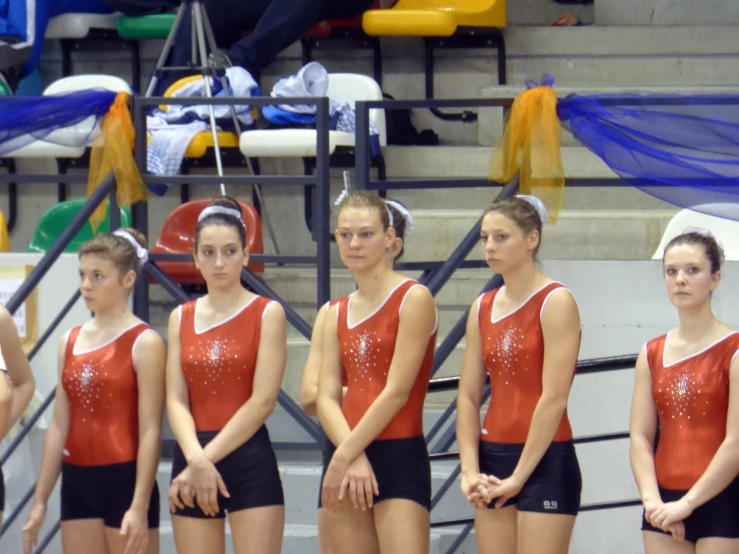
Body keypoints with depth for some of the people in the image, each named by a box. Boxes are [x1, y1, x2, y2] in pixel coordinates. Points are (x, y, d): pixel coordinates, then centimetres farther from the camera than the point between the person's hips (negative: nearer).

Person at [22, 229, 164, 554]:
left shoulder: (144, 343, -7)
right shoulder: (70, 343, 11)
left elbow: (150, 430, -12)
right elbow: (59, 426, 12)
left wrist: (140, 506, -18)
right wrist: (40, 500, 10)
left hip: (124, 481, -6)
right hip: (77, 482, 6)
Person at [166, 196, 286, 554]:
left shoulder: (267, 313, 0)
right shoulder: (181, 318, 11)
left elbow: (263, 400, -9)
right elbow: (176, 400, 2)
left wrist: (209, 457, -13)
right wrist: (196, 459, -16)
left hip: (249, 461, -4)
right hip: (192, 458, 4)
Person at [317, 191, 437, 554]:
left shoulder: (413, 299, -4)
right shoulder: (336, 315, 14)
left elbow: (397, 392, -12)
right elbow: (326, 397, 4)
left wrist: (344, 456, -13)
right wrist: (349, 458, -14)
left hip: (400, 459, -6)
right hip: (347, 458, 6)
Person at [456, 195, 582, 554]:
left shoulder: (555, 302, -8)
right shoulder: (482, 308, 11)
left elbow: (554, 398, -14)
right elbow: (468, 397, 8)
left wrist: (519, 476, -14)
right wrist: (470, 470, -4)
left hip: (545, 461, -7)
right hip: (492, 461, 7)